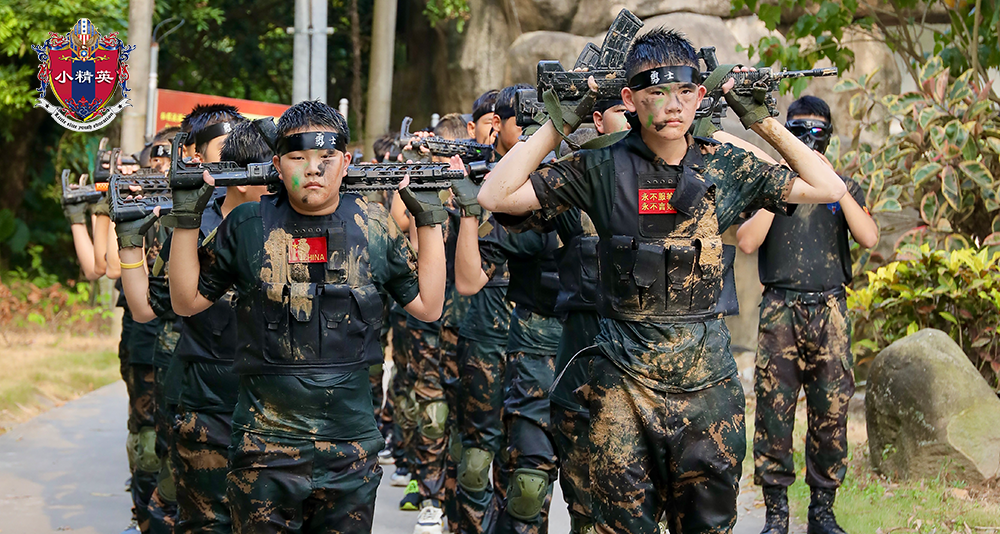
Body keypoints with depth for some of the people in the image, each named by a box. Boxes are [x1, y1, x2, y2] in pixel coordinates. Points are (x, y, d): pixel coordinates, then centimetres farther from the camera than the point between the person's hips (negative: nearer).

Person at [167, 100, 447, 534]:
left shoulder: (372, 227, 4)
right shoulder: (247, 225, -1)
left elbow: (428, 306, 7)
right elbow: (188, 301, 6)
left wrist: (429, 221, 4)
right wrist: (187, 220, -2)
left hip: (352, 449, 2)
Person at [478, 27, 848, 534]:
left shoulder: (725, 168, 2)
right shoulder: (603, 167, -3)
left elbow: (827, 188, 5)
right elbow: (497, 196, -6)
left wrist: (763, 121, 1)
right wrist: (561, 123, -7)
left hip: (707, 376, 2)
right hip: (623, 378, -1)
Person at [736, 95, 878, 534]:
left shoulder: (844, 189, 13)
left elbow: (869, 238, -4)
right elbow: (747, 242, -4)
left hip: (829, 312, 1)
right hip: (779, 312, -1)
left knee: (831, 413, 0)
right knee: (773, 413, -5)